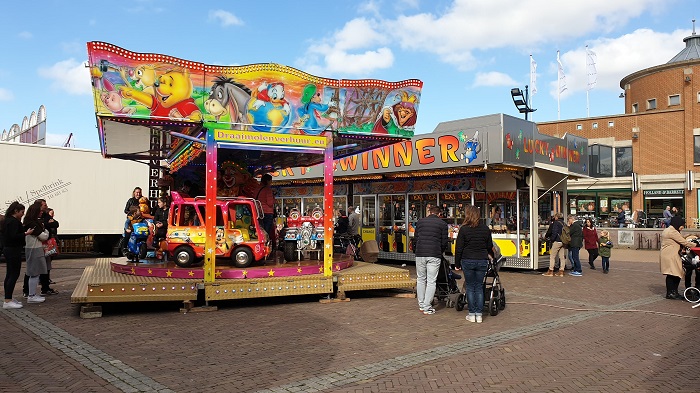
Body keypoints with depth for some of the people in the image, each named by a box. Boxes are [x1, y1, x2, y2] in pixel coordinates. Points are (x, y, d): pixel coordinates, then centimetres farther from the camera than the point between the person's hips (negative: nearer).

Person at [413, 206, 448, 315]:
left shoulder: (420, 222, 13)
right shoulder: (443, 224, 6)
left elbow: (415, 238, 15)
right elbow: (444, 242, 4)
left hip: (420, 254, 3)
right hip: (434, 255, -2)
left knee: (420, 279, 14)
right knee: (431, 281, 1)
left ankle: (421, 305, 19)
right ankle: (427, 308, 0)